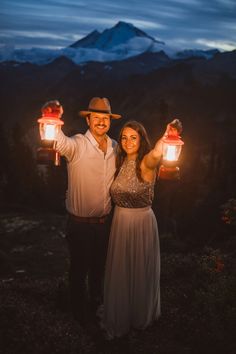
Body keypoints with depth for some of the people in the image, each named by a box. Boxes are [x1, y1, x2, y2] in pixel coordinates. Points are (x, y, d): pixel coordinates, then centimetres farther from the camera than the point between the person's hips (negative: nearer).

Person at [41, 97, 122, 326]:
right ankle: (79, 311, 40)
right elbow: (59, 142, -41)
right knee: (79, 268, 15)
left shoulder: (115, 147, -1)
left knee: (99, 266, 25)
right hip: (80, 222, -5)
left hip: (105, 221, 5)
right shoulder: (77, 145, -19)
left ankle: (96, 303, 51)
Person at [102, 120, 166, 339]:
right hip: (119, 222, 5)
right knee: (119, 273, 18)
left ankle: (141, 318, 42)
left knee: (140, 272, 14)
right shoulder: (120, 163, 3)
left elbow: (157, 153, -41)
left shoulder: (146, 163, -18)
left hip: (142, 223, -5)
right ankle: (119, 319, 43)